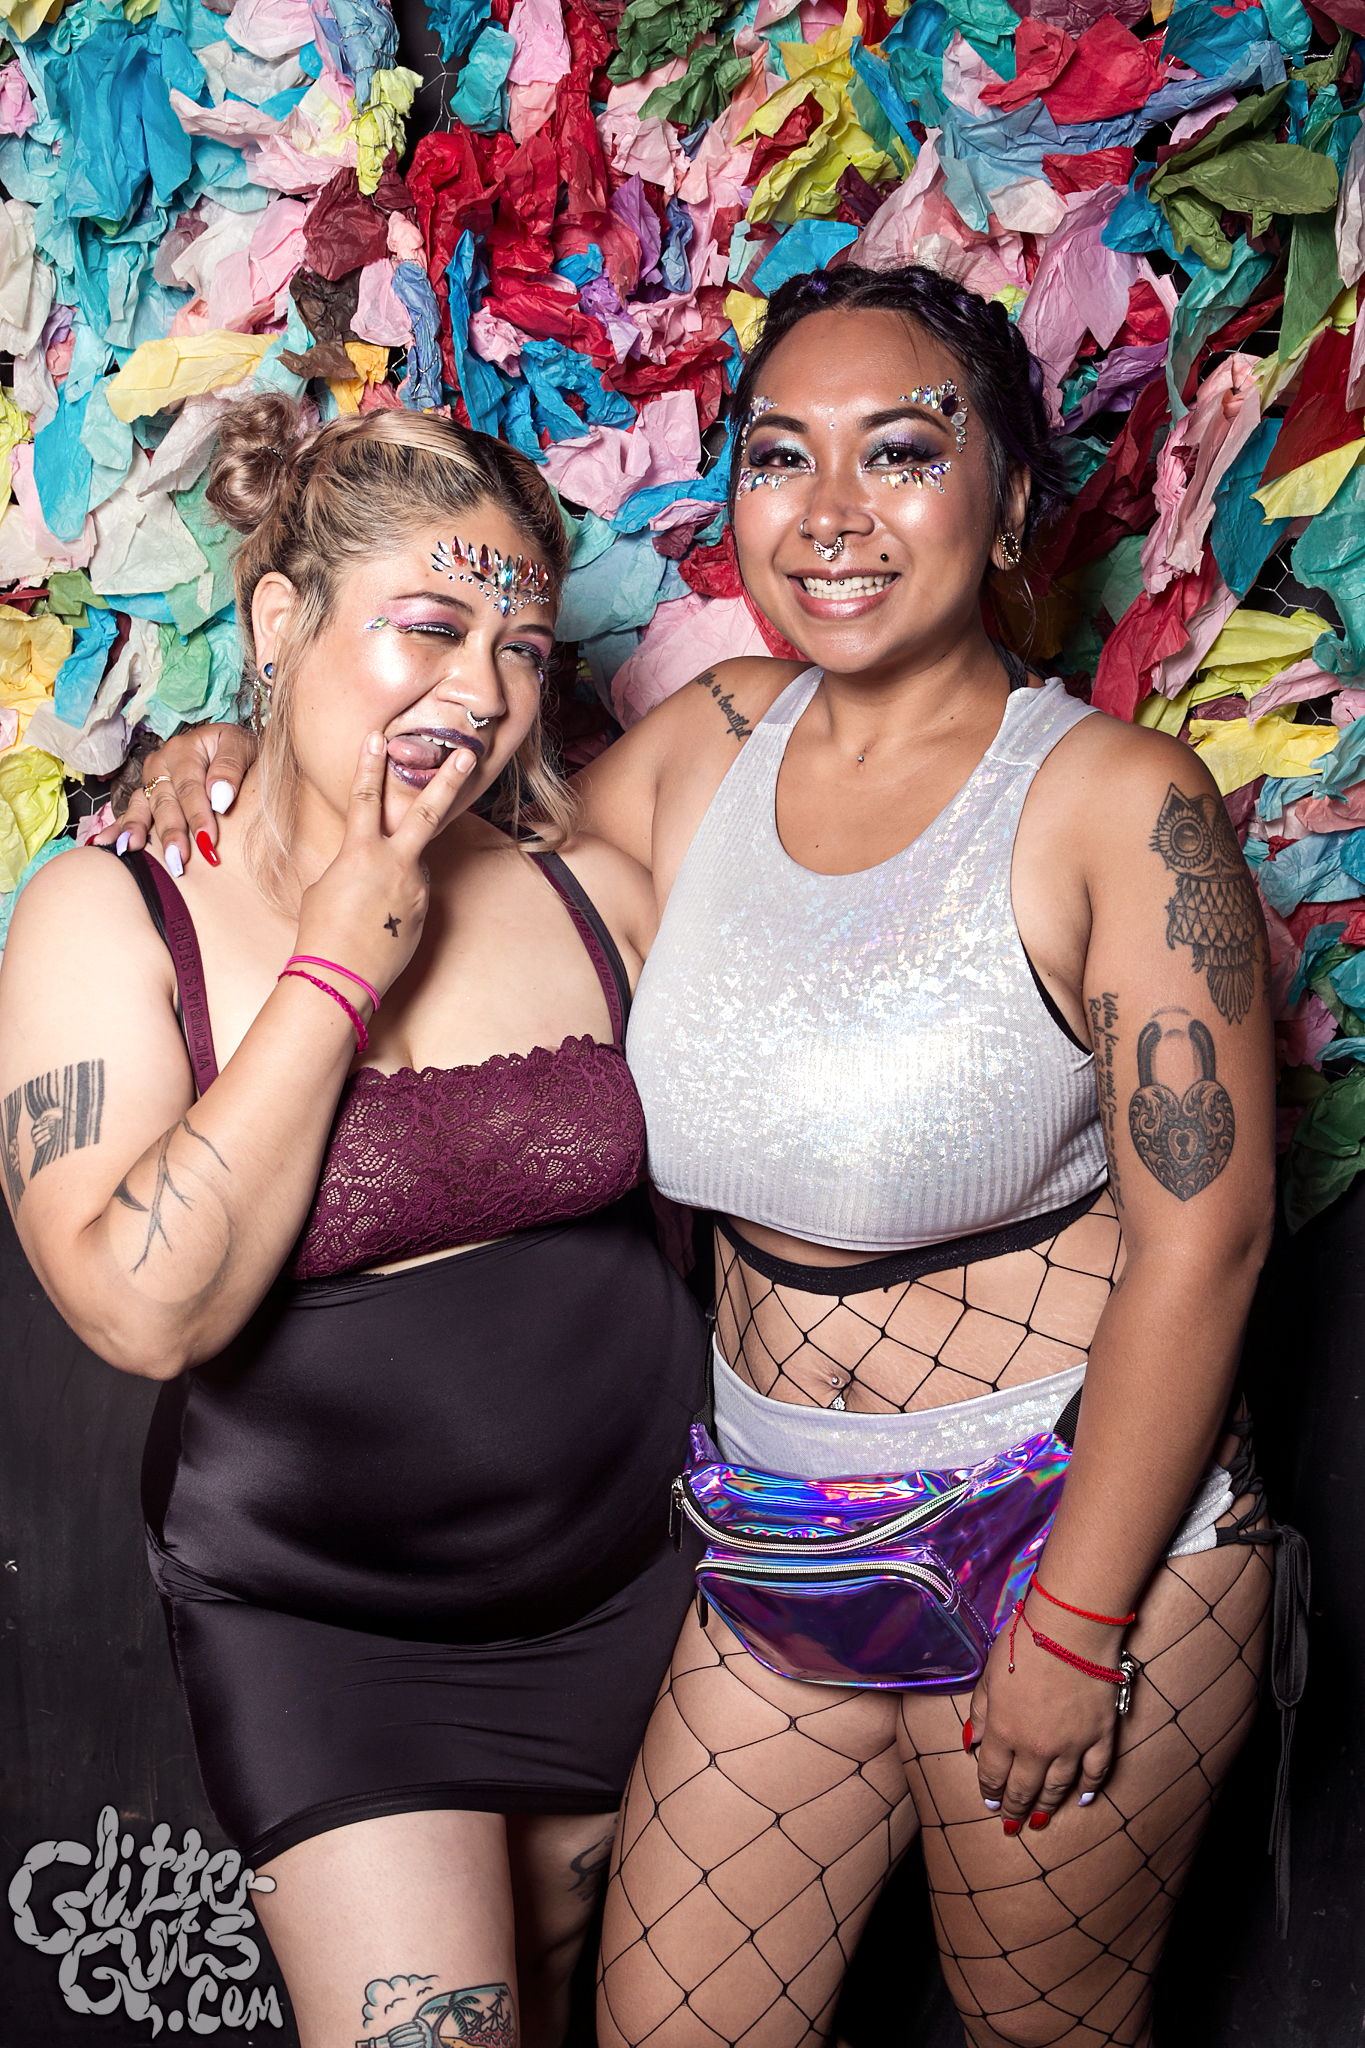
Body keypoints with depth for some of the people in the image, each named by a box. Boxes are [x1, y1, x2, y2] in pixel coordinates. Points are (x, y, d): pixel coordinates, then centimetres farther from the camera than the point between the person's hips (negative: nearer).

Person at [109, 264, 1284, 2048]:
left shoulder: (1117, 800, -15)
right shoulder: (715, 739, 0)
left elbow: (1199, 1236, -15)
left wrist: (1074, 1625, -14)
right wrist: (256, 763, 2)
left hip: (1081, 1521, -4)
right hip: (783, 1545, 5)